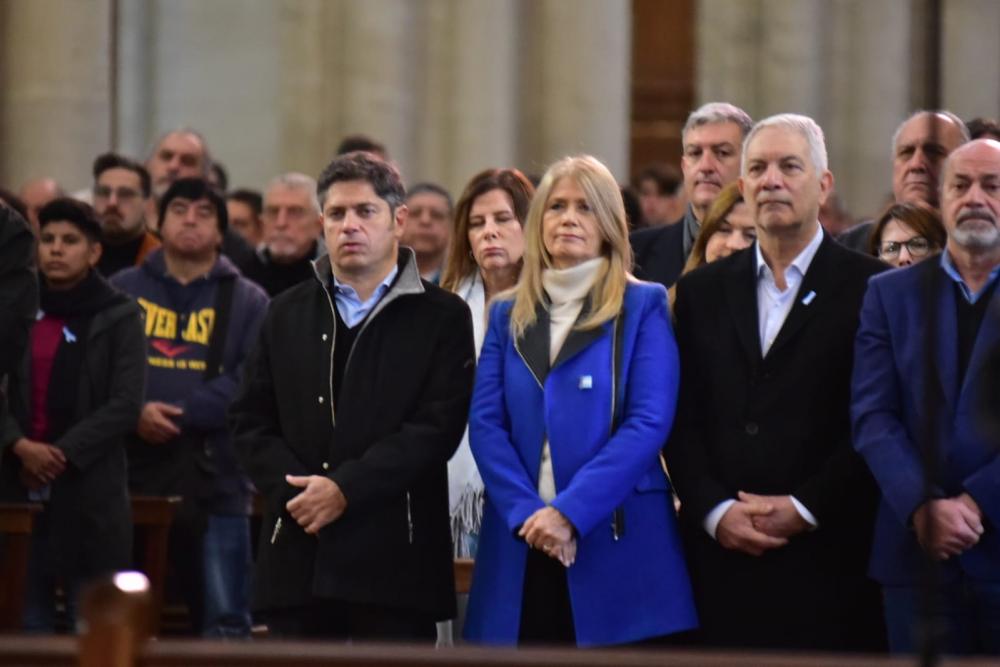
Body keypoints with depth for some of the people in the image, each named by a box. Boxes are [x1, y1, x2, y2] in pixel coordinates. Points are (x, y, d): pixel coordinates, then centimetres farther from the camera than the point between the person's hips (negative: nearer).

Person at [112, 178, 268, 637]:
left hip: (216, 483, -1)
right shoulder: (123, 290, 12)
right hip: (134, 480, 1)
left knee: (225, 624, -4)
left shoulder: (247, 302, 8)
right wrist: (135, 412, -17)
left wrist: (179, 414, -17)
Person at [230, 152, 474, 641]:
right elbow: (250, 421, 11)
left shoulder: (442, 317, 3)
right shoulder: (287, 314, 16)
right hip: (299, 557, 3)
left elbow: (438, 426, -8)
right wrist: (295, 492, -7)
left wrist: (346, 488, -15)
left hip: (395, 557, -3)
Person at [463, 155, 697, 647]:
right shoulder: (508, 315, 14)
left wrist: (570, 511, -16)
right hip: (521, 543, 3)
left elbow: (649, 422, -8)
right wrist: (526, 512, -12)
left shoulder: (643, 307, 3)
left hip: (616, 542, -3)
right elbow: (485, 424, 4)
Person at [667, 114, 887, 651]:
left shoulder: (872, 289, 1)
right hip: (720, 553, 3)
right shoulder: (701, 291, 14)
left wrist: (804, 509, -10)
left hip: (828, 562, -3)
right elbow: (681, 421, 10)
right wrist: (715, 511, -5)